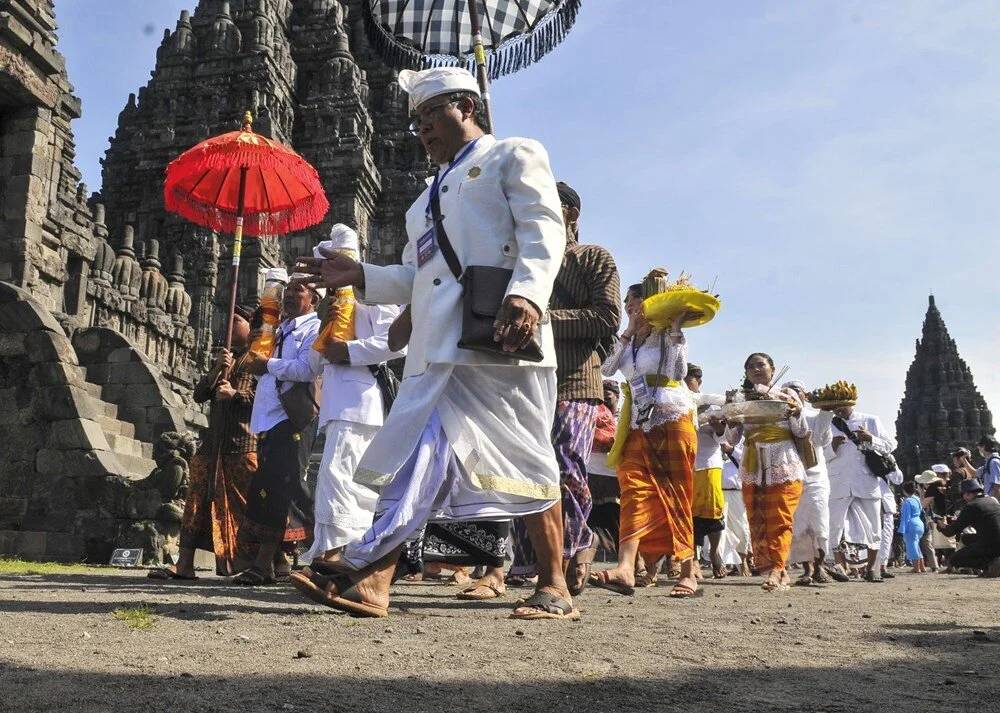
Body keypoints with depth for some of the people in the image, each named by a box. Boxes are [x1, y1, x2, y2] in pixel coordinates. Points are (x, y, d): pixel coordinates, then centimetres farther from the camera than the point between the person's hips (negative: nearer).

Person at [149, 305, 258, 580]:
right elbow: (198, 395, 15)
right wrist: (216, 370, -1)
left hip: (244, 444, -6)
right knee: (198, 498, -1)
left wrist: (235, 394, -15)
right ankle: (184, 564, -1)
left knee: (242, 505, -4)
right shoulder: (224, 358, 23)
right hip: (214, 441, 6)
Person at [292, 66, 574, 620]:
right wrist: (360, 277, 12)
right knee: (418, 457, 0)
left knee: (525, 459, -5)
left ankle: (554, 588, 3)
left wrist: (527, 294, -24)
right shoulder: (430, 196, 33)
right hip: (438, 346, 7)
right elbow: (414, 279, 29)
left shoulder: (514, 155, 12)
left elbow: (544, 231, -6)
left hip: (499, 338, -7)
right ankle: (371, 581, -4)